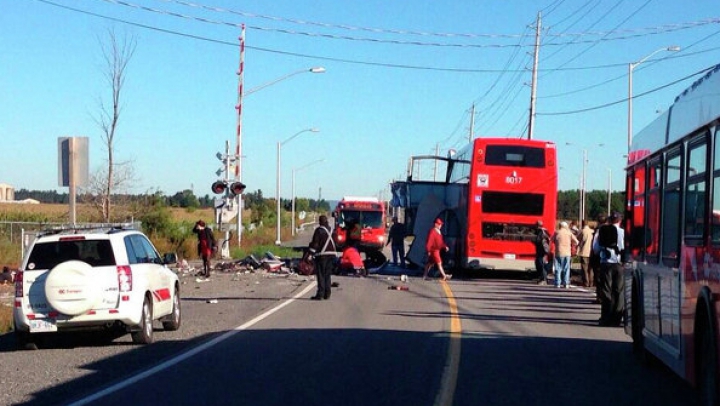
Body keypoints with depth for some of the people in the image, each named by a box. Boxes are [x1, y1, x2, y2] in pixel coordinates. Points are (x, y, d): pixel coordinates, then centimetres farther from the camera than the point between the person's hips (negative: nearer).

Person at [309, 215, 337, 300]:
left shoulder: (319, 230, -8)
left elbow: (315, 243, -12)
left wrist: (310, 252, -9)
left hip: (322, 255, -7)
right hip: (332, 254, 7)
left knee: (320, 275, -5)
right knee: (327, 275, 12)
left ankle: (320, 294, -9)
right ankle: (327, 294, 12)